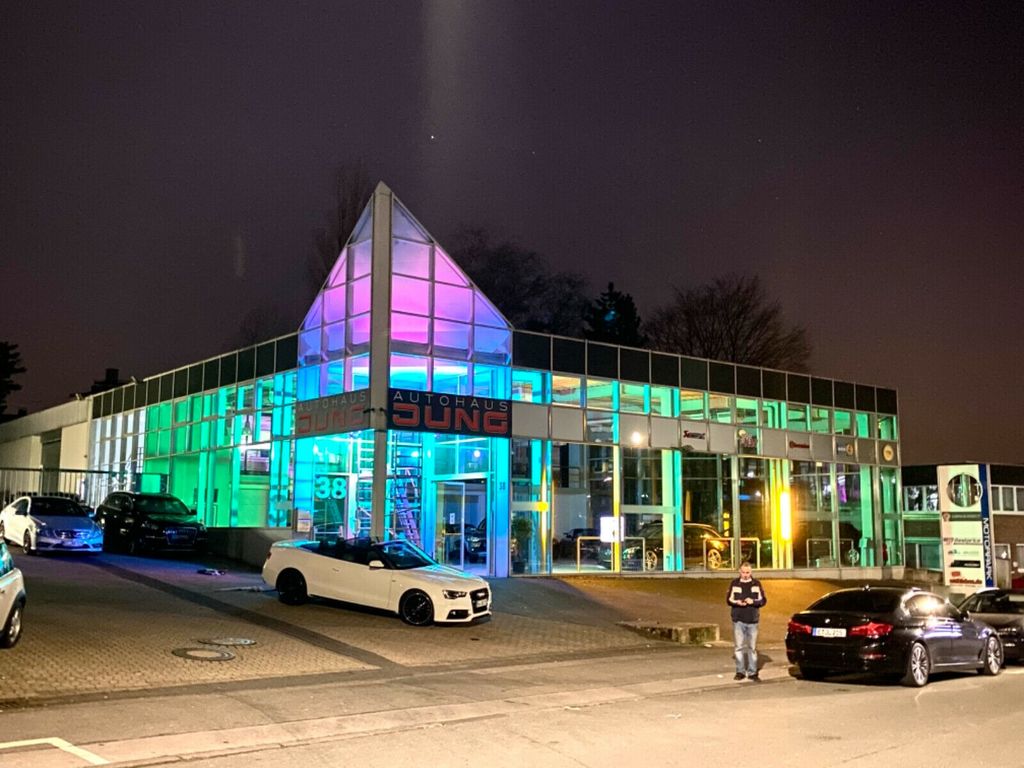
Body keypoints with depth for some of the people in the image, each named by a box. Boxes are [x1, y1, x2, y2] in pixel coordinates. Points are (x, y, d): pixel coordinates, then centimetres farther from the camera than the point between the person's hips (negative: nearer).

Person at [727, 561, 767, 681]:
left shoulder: (756, 584, 5)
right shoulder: (734, 583, 4)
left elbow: (763, 600, 4)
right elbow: (729, 599, 6)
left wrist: (753, 601, -14)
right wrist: (737, 602, -14)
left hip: (752, 620, 0)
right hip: (738, 620, 0)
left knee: (752, 647, 4)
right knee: (738, 646, 0)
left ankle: (752, 672, 11)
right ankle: (740, 671, 9)